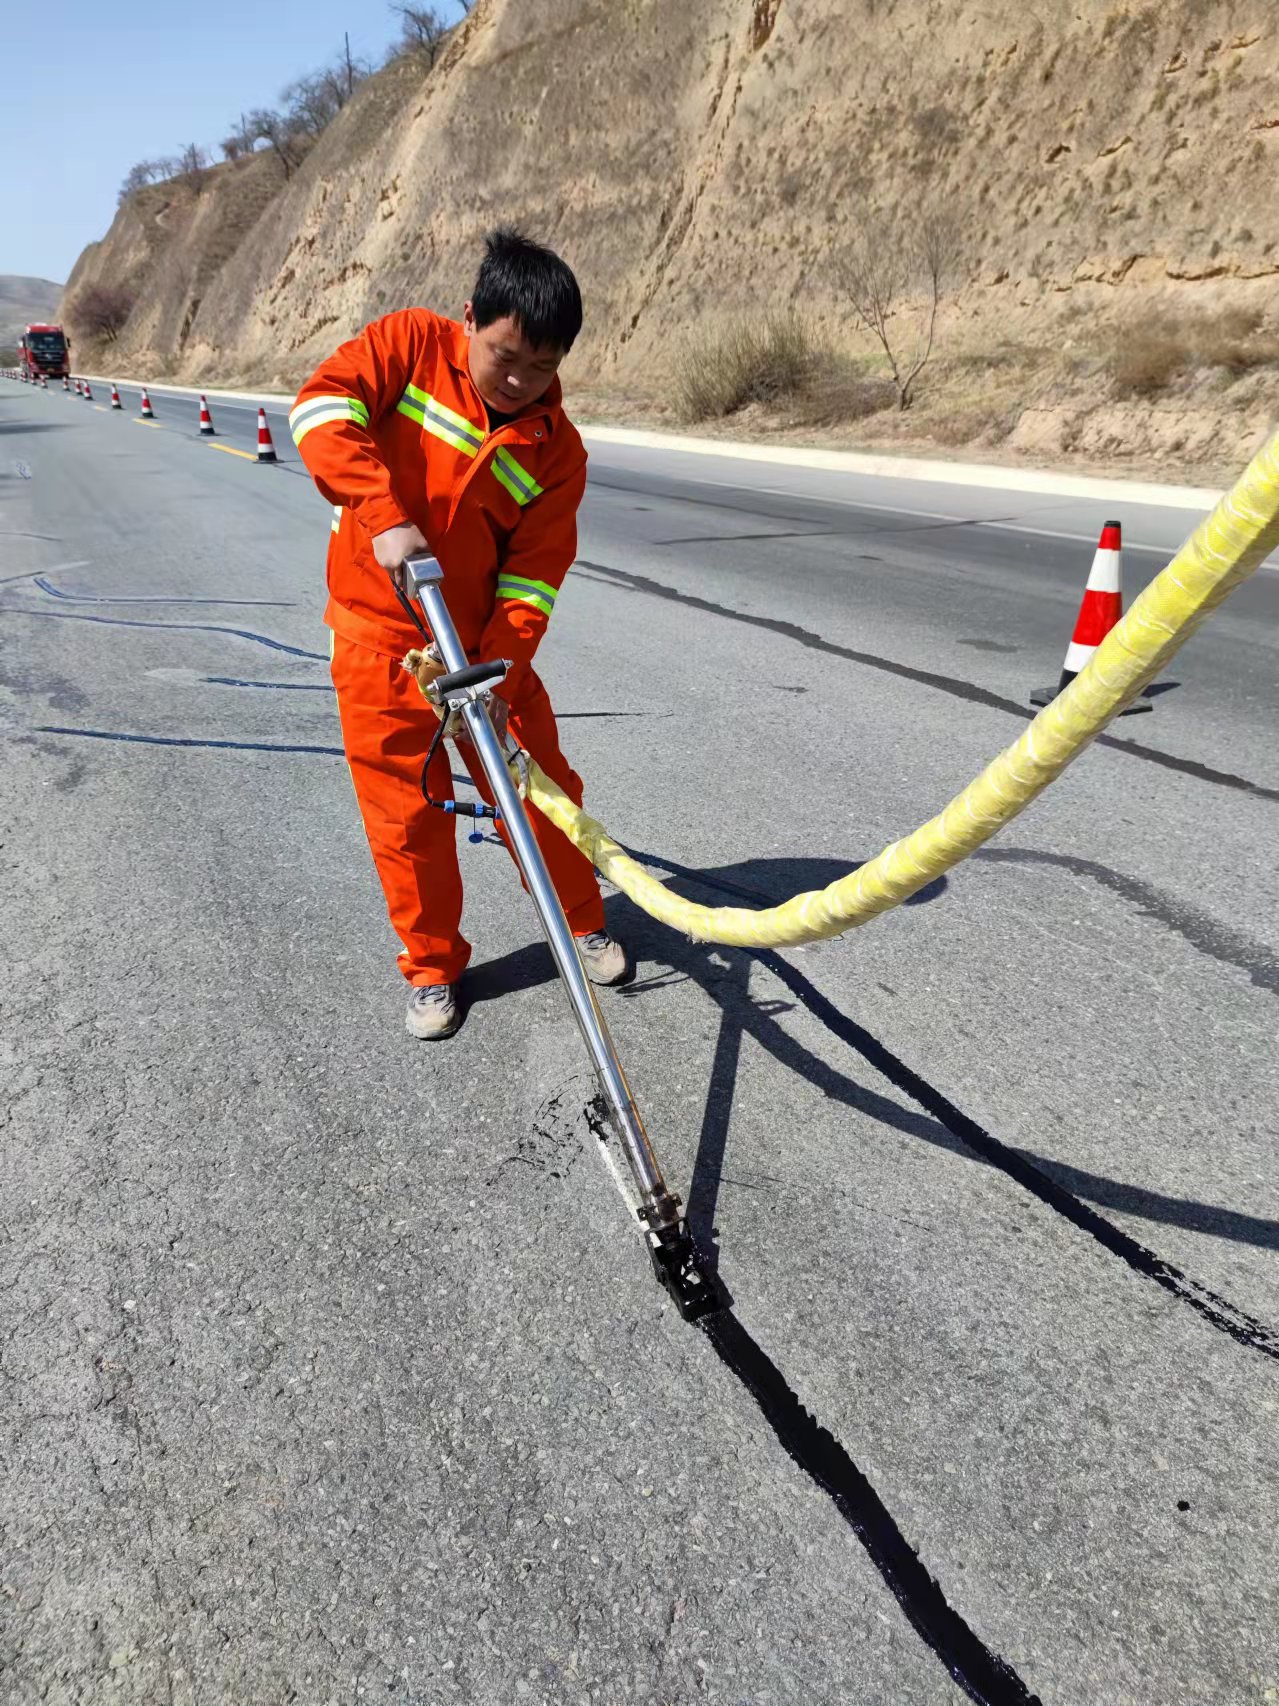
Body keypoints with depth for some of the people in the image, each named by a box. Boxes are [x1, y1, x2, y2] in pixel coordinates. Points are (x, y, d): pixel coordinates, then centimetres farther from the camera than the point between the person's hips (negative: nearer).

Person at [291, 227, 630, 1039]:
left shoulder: (557, 449, -4)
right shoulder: (411, 344, -6)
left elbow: (533, 576, -7)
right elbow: (325, 405, -19)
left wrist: (498, 673, -18)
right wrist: (385, 516, -33)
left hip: (484, 643, 2)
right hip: (380, 637, -1)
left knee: (542, 789, 7)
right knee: (407, 815, 4)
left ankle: (584, 924, 31)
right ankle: (432, 967, 23)